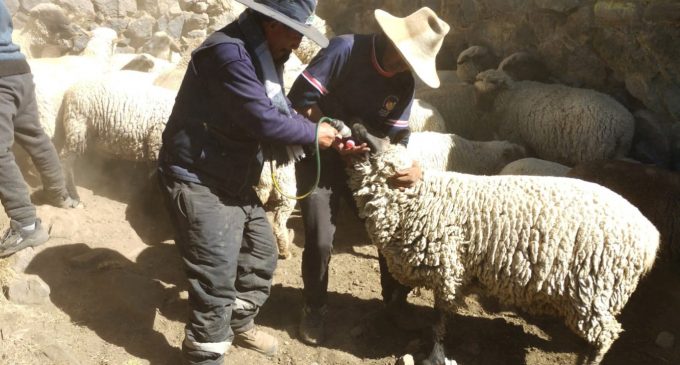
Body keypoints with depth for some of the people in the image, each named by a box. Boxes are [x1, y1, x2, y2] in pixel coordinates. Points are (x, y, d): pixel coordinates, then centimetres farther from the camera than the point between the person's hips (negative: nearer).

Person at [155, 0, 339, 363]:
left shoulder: (260, 53, 8)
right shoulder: (229, 53, -26)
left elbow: (278, 107, 10)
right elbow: (265, 122, -29)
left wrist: (325, 130, -5)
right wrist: (314, 132, -13)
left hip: (233, 180, 10)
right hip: (198, 182, -10)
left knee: (261, 253, 21)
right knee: (216, 278, -5)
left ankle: (239, 322, 43)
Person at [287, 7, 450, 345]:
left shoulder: (404, 85, -6)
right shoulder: (345, 49, -21)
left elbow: (394, 136, -7)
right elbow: (300, 98, -21)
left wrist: (410, 165, -28)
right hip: (319, 156, -4)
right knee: (320, 241, -10)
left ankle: (395, 304, 28)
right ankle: (314, 310, 16)